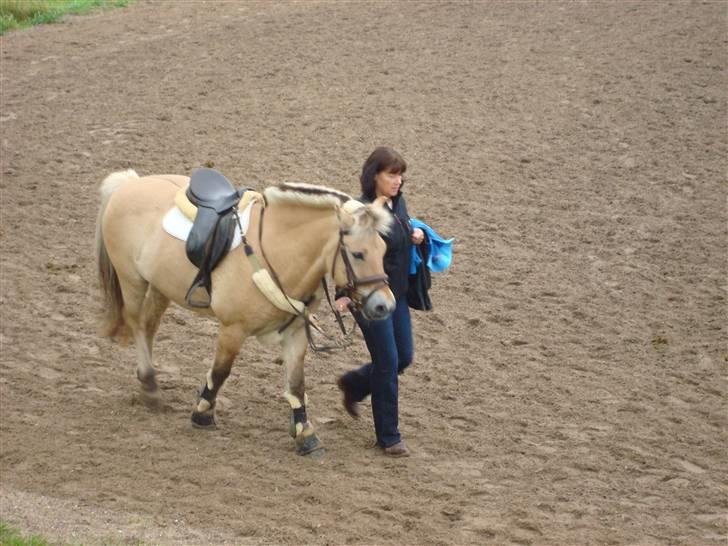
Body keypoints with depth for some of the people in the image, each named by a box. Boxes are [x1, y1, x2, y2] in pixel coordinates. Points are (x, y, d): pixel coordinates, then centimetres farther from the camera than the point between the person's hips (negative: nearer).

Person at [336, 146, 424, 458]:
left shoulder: (398, 203, 4)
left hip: (398, 294, 8)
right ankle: (388, 438, 9)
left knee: (404, 357, 14)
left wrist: (417, 236, 1)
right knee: (388, 363, -3)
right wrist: (343, 294, -34)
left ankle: (353, 385, 40)